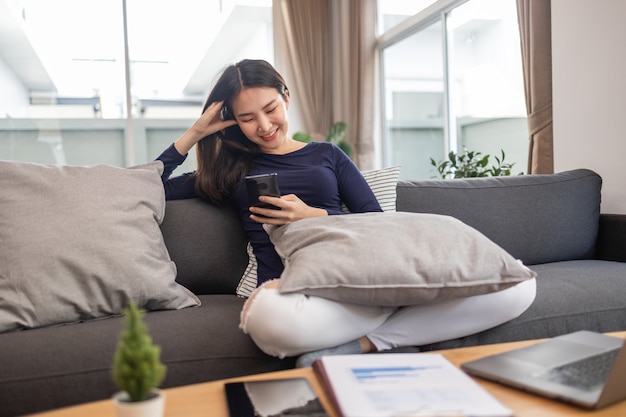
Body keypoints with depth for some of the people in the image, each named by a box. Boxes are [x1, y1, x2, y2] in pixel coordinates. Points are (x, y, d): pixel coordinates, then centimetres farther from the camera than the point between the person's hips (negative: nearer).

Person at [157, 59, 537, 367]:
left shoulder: (327, 154, 20)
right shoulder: (230, 170, 19)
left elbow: (376, 221, 10)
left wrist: (313, 216, -6)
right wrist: (194, 133, 16)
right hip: (290, 285, -2)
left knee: (516, 287, -18)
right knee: (268, 316, -45)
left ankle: (361, 345, -22)